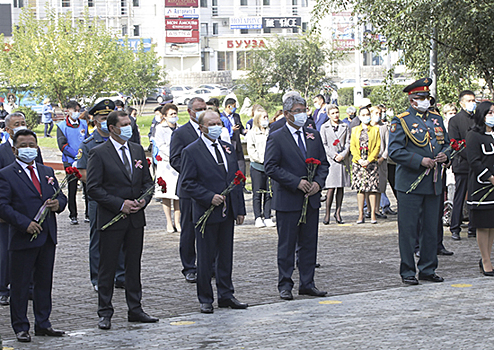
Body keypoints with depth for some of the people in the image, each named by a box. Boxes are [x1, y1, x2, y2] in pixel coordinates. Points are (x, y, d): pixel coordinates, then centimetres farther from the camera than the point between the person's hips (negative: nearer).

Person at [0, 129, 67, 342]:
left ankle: (43, 324, 20)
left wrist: (58, 204, -5)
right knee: (20, 284, 0)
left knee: (44, 282, 11)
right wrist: (25, 223, -20)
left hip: (48, 237, 6)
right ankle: (20, 327, 8)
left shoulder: (47, 172, 15)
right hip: (22, 237, -6)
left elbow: (61, 197, 20)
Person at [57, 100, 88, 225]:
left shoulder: (84, 124, 11)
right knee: (72, 189, 1)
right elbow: (62, 145, -6)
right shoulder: (62, 126, 2)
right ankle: (73, 215, 9)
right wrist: (76, 155, -16)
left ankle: (89, 214, 10)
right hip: (70, 162, -2)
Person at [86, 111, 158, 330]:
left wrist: (143, 200, -5)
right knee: (107, 266, 1)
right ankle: (105, 313, 8)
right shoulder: (99, 154, -7)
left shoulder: (138, 150, 11)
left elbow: (148, 182, 15)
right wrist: (120, 204, -16)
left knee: (134, 265, 11)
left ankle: (135, 310, 19)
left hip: (136, 217, 5)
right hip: (111, 219, -5)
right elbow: (93, 188, -11)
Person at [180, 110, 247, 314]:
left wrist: (240, 209, 9)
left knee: (226, 256, 11)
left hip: (227, 213, 5)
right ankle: (205, 300, 11)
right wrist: (209, 197, -20)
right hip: (206, 213, -5)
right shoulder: (191, 151, -6)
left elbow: (236, 179, 14)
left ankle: (226, 296, 20)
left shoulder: (228, 148, 12)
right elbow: (187, 183, -10)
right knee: (205, 259, 2)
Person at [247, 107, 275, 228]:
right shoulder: (252, 134, 1)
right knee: (257, 193, -1)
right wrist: (262, 159, -11)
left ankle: (267, 217, 6)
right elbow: (251, 150, -4)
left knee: (268, 193, 2)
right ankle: (258, 218, 3)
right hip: (257, 167, -3)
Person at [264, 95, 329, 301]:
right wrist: (297, 182, -16)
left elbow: (323, 163, 14)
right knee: (286, 245, 1)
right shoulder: (276, 138, -5)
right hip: (288, 200, -5)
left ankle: (307, 284, 16)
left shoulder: (313, 135, 11)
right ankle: (285, 285, 8)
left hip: (311, 199, 5)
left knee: (309, 243, 9)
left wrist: (318, 183, -5)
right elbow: (270, 167, -11)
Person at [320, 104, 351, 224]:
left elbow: (348, 143, 7)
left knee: (341, 187, 3)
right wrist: (334, 156, -10)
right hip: (330, 160, -3)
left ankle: (338, 213, 9)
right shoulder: (324, 127, 4)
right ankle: (327, 214, -4)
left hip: (343, 159, 3)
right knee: (331, 188, -9)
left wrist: (342, 155, -8)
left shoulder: (345, 126, 10)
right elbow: (324, 145, 1)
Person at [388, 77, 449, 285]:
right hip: (410, 184, -6)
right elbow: (395, 151, -13)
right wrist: (420, 161, -20)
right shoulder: (401, 122, -5)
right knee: (408, 229, -1)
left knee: (431, 229, 10)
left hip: (433, 184, 6)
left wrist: (444, 155, -1)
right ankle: (407, 271, 6)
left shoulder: (437, 119, 14)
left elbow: (446, 143, 23)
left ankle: (428, 269, 19)